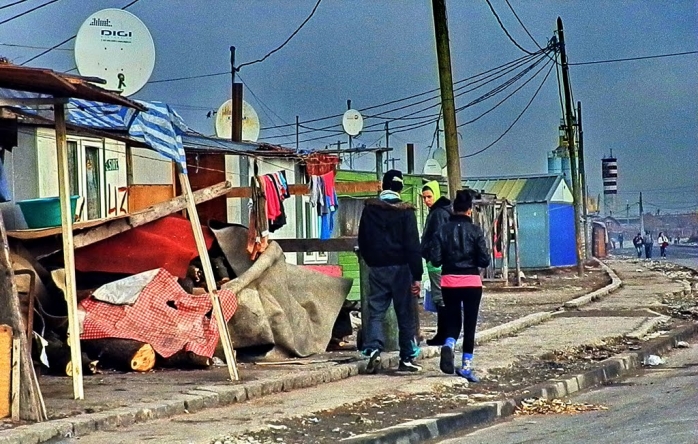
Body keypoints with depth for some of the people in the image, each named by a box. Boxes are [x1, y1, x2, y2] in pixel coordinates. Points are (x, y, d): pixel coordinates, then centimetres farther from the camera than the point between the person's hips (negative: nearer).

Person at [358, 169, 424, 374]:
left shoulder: (369, 209, 2)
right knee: (405, 314, 5)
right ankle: (407, 359, 8)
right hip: (400, 268, -2)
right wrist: (417, 276, -9)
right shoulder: (405, 211, -8)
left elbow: (362, 241, 10)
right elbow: (412, 245, -10)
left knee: (375, 311, 4)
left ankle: (373, 350, -18)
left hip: (377, 268, 2)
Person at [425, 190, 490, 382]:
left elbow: (435, 259, -4)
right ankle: (466, 366, 5)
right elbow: (484, 260, -9)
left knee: (452, 320, 15)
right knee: (469, 324, 7)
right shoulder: (475, 231, -6)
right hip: (472, 282, -2)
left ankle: (449, 345, -15)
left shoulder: (443, 230, -1)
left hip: (449, 282, 2)